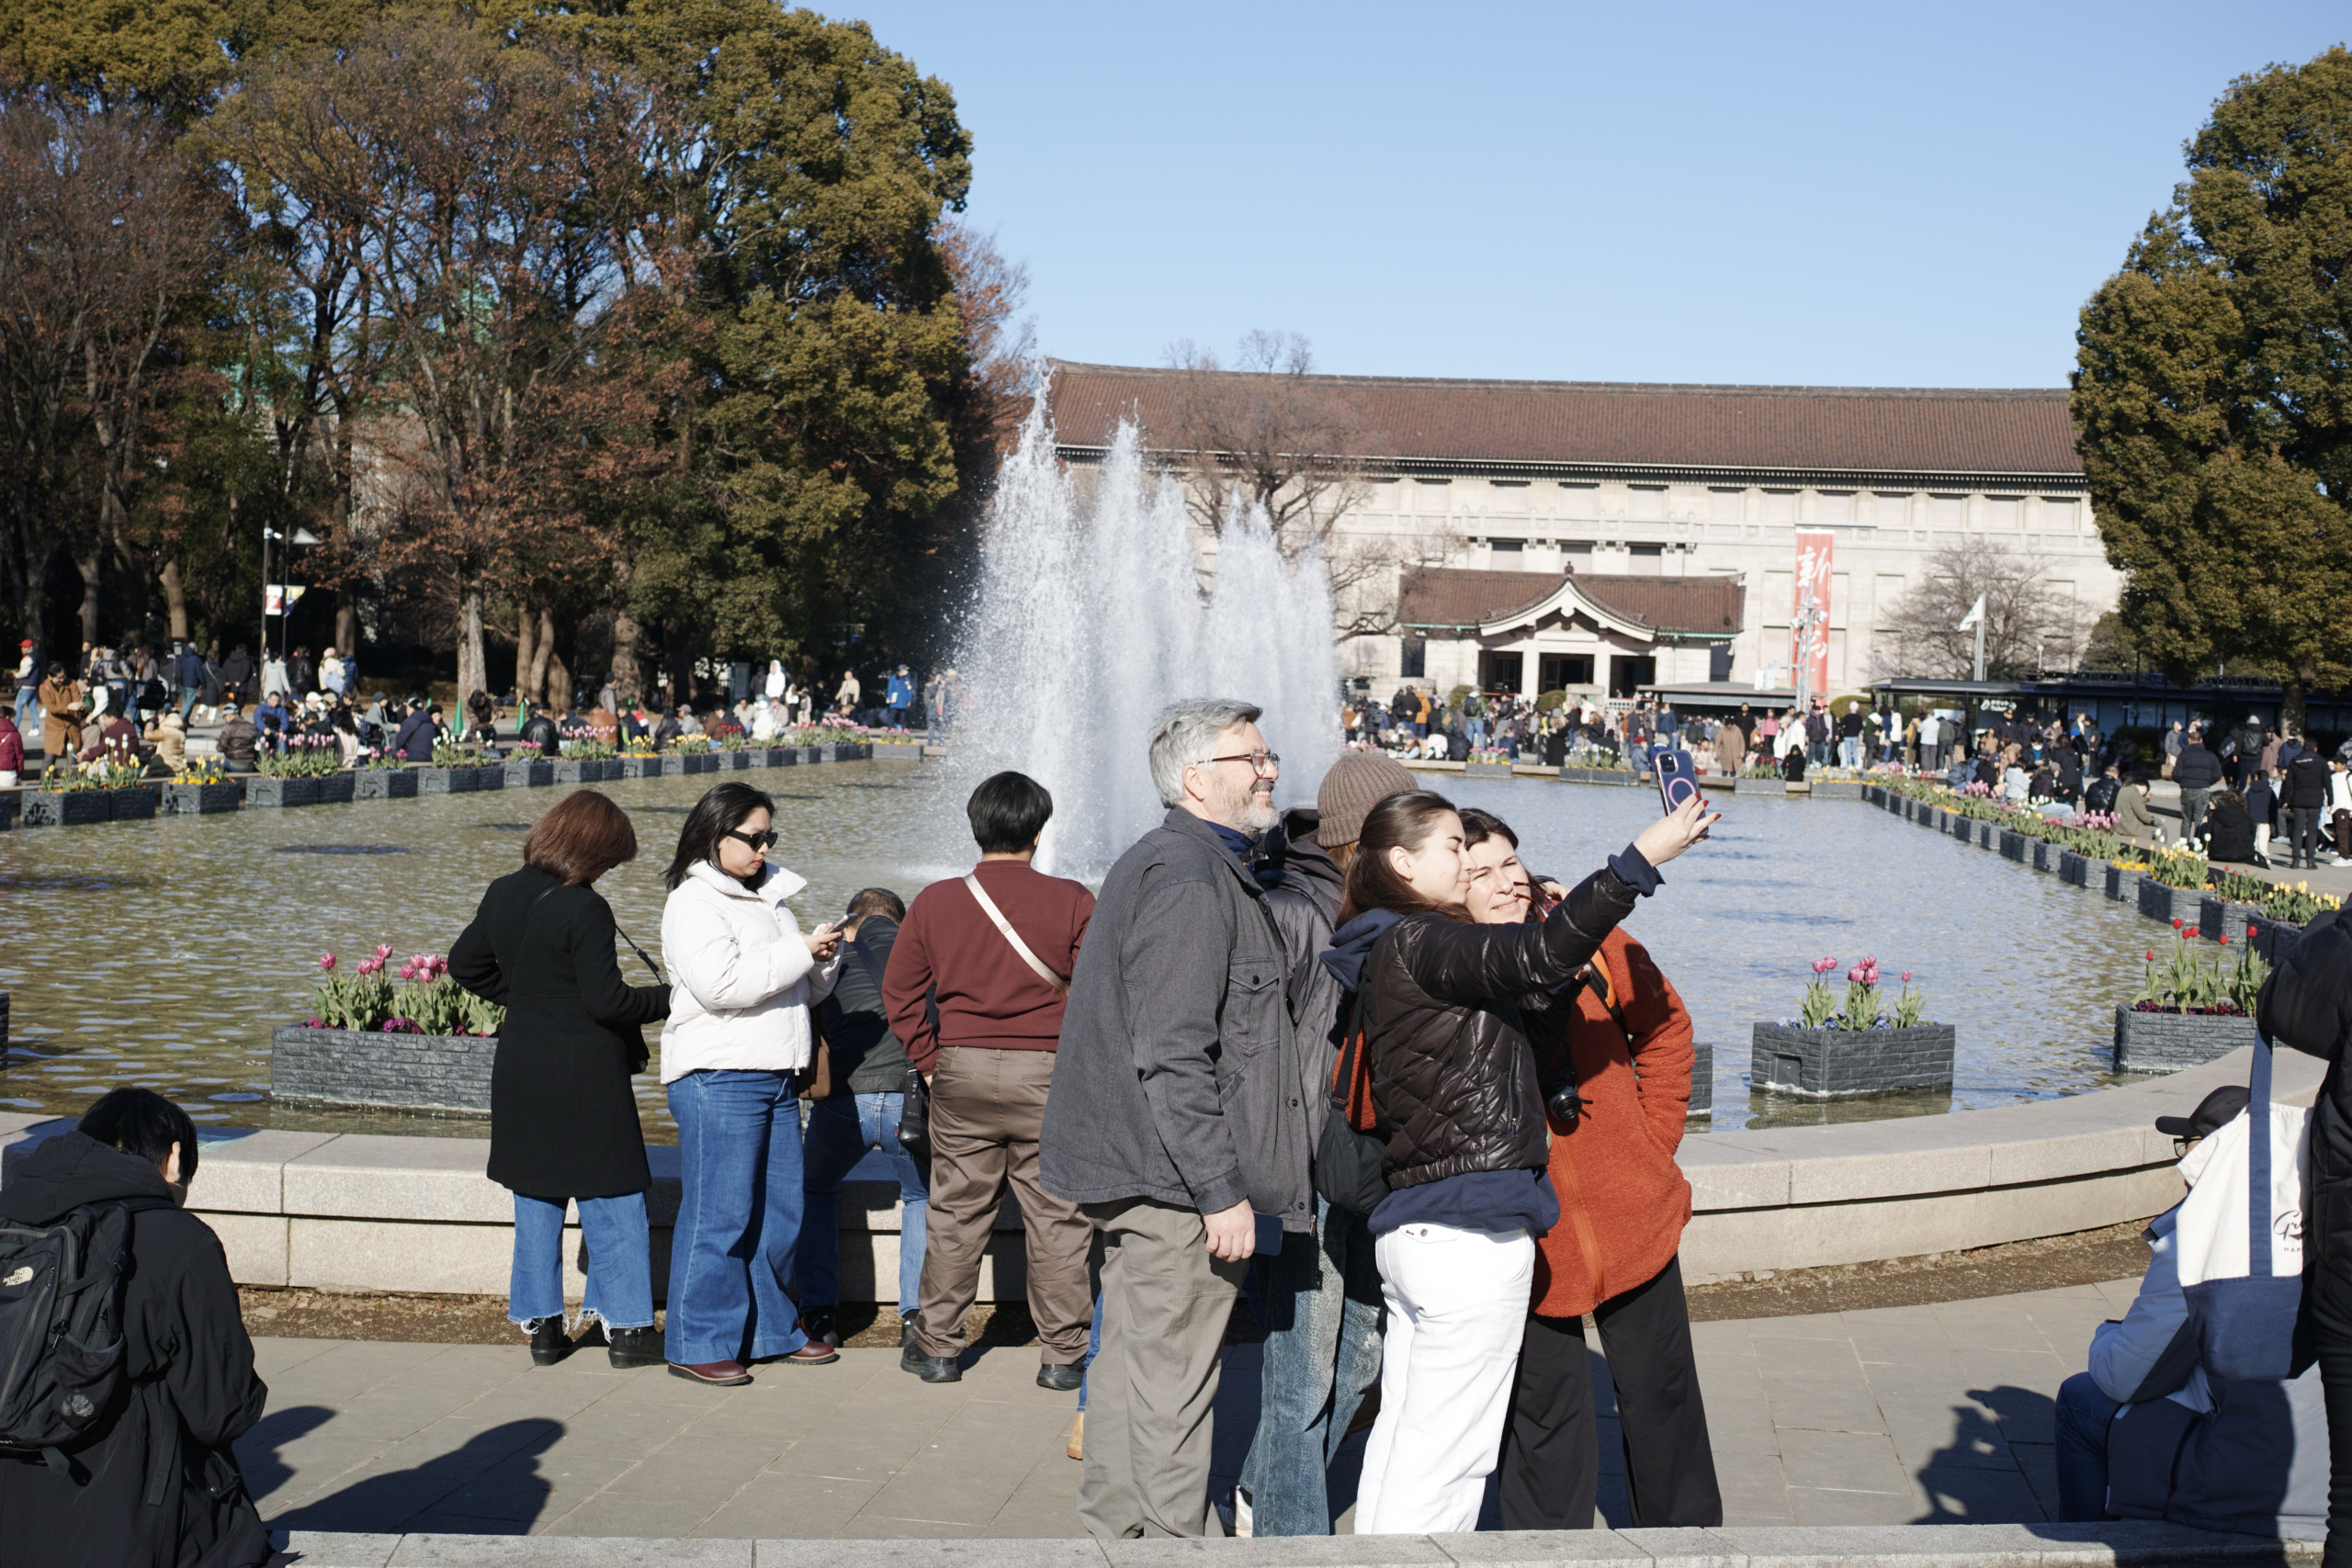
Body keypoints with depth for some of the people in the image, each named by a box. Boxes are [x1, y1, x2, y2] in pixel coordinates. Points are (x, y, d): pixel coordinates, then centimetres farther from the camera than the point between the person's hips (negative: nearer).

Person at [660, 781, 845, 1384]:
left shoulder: (770, 899, 19)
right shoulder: (692, 903, -7)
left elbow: (808, 989, 25)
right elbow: (720, 984, -21)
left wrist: (824, 959, 2)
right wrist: (800, 951, -17)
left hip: (775, 1078, 8)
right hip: (717, 1079, -8)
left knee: (780, 1212, 12)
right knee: (716, 1216, -5)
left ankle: (771, 1330, 23)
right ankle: (699, 1344, 3)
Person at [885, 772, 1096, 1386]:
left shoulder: (936, 902, 2)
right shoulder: (1070, 901, -6)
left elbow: (900, 990, 6)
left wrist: (931, 1060, 12)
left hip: (961, 1072, 2)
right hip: (1048, 1072, -2)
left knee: (955, 1214, 12)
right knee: (1058, 1218, 5)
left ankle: (935, 1347, 19)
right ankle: (1062, 1354, 9)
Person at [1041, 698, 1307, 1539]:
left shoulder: (1158, 863, 18)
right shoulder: (1191, 879, -17)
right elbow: (1173, 1056, -23)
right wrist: (1222, 1191, -22)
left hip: (1132, 1174, 11)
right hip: (1175, 1183, -11)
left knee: (1129, 1364, 16)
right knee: (1172, 1385, -4)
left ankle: (1108, 1533, 25)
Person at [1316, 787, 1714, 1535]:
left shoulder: (1385, 957, 17)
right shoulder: (1416, 944, -13)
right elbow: (1540, 956, -26)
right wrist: (1640, 858, -24)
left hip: (1411, 1228, 10)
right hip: (1470, 1234, -10)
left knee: (1401, 1437, 14)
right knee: (1443, 1452, -5)